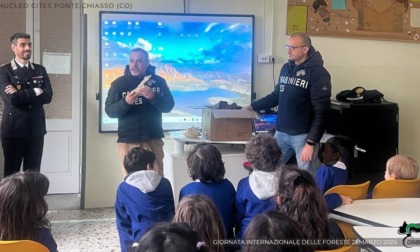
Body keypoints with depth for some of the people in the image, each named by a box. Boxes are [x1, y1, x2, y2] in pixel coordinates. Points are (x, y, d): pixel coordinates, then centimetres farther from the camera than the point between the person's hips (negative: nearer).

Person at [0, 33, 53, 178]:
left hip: (36, 129, 3)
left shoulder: (40, 70, 11)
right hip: (13, 129, -3)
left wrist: (21, 95, -12)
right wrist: (36, 91, -10)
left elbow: (48, 96, -4)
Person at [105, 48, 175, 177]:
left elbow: (168, 106, -3)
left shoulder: (158, 81, 4)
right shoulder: (119, 83, 0)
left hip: (153, 140, 1)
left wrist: (153, 97, -23)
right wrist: (126, 102, -24)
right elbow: (109, 111, -5)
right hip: (128, 141, -1)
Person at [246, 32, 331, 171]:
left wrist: (311, 142, -20)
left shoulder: (318, 73, -12)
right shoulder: (286, 68, 9)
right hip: (281, 133, 6)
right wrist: (254, 106, 20)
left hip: (302, 136, -6)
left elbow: (321, 111, -16)